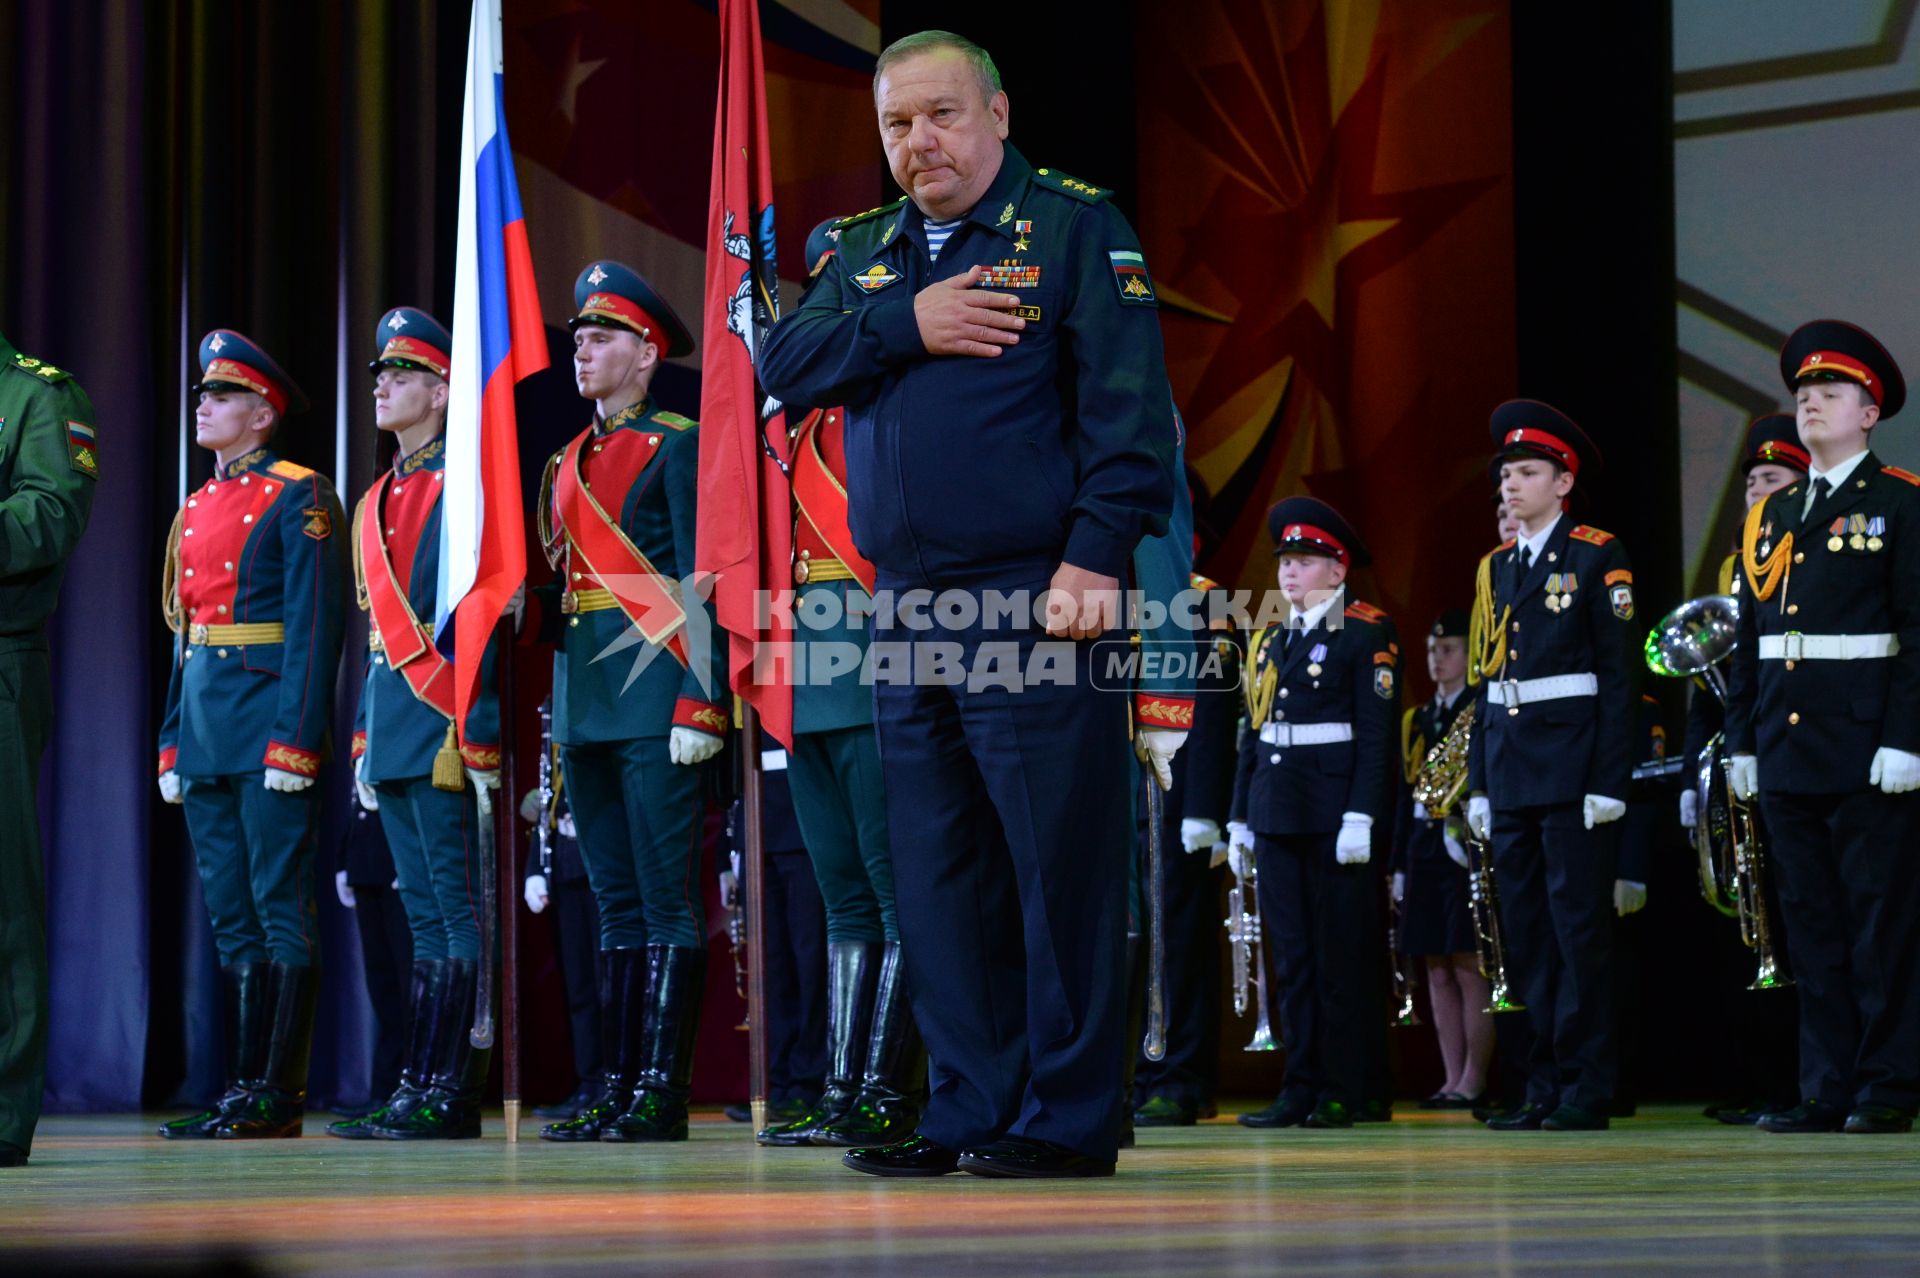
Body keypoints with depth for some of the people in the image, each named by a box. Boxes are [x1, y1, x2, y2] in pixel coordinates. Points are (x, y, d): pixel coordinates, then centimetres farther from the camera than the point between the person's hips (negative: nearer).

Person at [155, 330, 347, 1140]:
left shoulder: (298, 499, -5)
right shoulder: (195, 508, 18)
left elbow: (316, 627, -12)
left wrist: (294, 740, -18)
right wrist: (173, 741, 15)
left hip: (269, 723, -8)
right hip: (204, 731, 8)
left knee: (280, 908, -6)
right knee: (230, 917, 8)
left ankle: (278, 1094, -4)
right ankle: (244, 1088, 11)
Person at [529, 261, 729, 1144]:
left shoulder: (678, 445, -3)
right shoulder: (568, 463, 19)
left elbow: (703, 582, -10)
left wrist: (699, 704, -17)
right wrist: (515, 606, 3)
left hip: (654, 693, -7)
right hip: (584, 698, 8)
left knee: (667, 898, -6)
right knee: (616, 899, 9)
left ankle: (663, 1093, -6)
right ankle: (620, 1087, 11)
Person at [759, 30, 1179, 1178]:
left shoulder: (1076, 225, 0)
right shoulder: (866, 250, 19)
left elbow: (1127, 407, -8)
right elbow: (785, 361, 5)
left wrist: (1097, 555, -18)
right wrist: (905, 326, -10)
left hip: (1038, 604, -6)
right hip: (908, 607, 6)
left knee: (1061, 859, -5)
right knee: (941, 872, 8)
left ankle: (1068, 1118, 1)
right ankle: (970, 1112, 15)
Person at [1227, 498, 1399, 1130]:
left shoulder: (1367, 633, -3)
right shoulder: (1270, 642, 17)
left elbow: (1377, 733, -10)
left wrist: (1361, 816, -17)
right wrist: (1240, 816, 13)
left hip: (1338, 815, -7)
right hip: (1278, 815, 7)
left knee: (1344, 954, -2)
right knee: (1291, 955, 6)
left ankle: (1343, 1090, 2)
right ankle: (1301, 1088, 10)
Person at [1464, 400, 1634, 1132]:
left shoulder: (1597, 558, -3)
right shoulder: (1495, 570, 16)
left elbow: (1619, 676, -8)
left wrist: (1609, 782, -14)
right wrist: (1478, 783, 12)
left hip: (1573, 767, -7)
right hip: (1509, 769, 7)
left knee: (1580, 928, -6)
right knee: (1526, 934, 6)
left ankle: (1588, 1090, -2)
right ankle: (1546, 1086, 11)